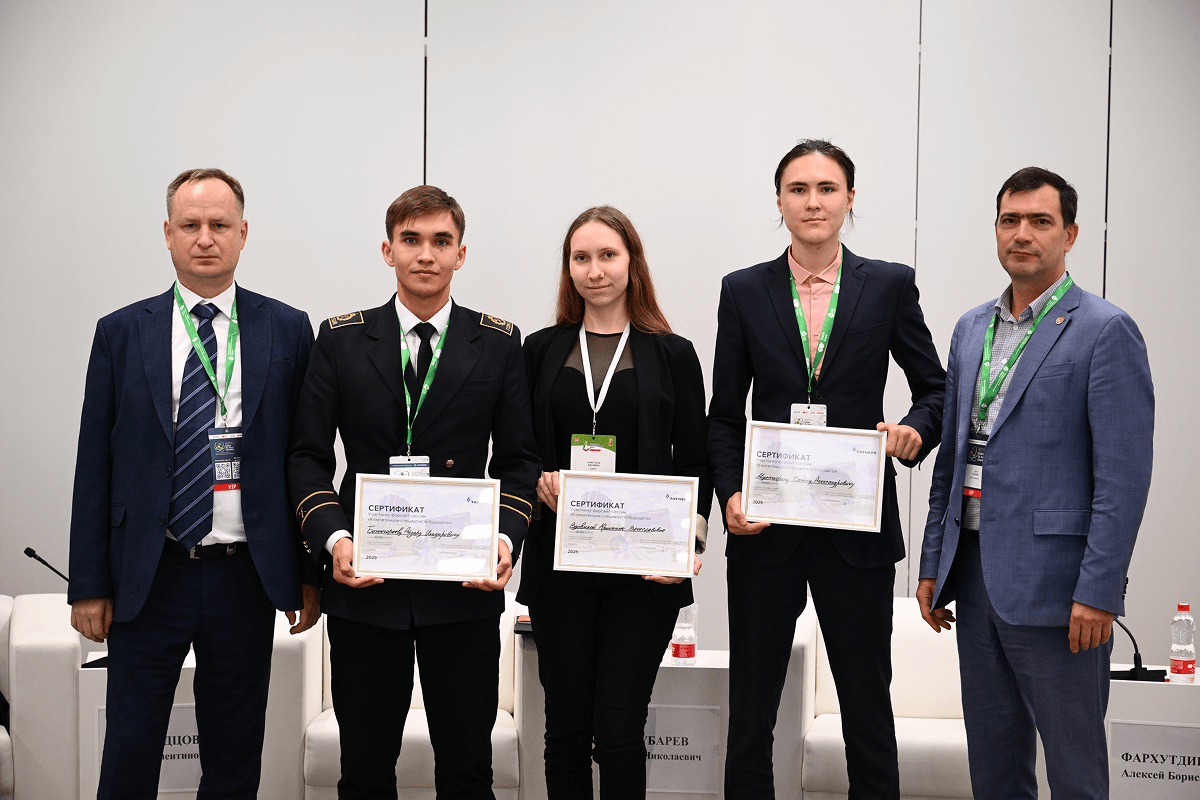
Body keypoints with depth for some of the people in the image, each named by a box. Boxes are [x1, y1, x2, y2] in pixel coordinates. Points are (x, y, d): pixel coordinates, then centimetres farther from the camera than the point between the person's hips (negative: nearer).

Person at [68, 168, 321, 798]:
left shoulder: (287, 331, 3)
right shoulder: (122, 333, 3)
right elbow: (95, 466, 3)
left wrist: (311, 572, 2)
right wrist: (88, 584, -1)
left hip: (245, 577, 0)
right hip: (146, 579, 0)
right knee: (130, 749, 5)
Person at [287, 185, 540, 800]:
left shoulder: (499, 344, 6)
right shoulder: (341, 341, 6)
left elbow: (518, 459, 7)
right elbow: (308, 456, 5)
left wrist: (506, 537, -10)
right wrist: (333, 538, -11)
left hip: (465, 590, 0)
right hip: (365, 587, 0)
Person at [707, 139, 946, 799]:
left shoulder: (890, 285, 3)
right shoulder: (744, 291, 5)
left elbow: (936, 387, 8)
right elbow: (724, 414, 6)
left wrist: (915, 430, -13)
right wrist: (730, 493, -8)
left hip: (857, 525, 0)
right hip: (764, 525, 1)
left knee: (867, 700, 9)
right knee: (750, 703, 9)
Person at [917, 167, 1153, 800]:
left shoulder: (1105, 331, -7)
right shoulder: (971, 328, 14)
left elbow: (1123, 475, -12)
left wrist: (1098, 591, -17)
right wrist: (934, 564, 14)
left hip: (1052, 582, -6)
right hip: (975, 576, 7)